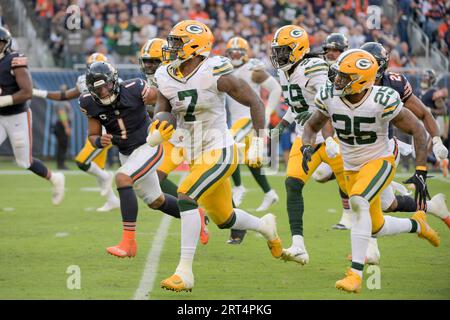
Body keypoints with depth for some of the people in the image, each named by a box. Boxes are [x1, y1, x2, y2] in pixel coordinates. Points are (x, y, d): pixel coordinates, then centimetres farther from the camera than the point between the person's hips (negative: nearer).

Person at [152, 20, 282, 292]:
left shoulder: (215, 74, -17)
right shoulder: (167, 78, 1)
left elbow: (255, 102, -10)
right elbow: (162, 113, 7)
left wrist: (258, 144, -13)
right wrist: (157, 132, -18)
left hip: (219, 152, -8)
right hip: (196, 157, 8)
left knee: (186, 197, -26)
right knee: (223, 219, 19)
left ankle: (185, 271, -24)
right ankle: (265, 226, 50)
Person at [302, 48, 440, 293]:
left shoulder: (383, 100, -26)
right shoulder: (329, 97, -14)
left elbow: (417, 131, -16)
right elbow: (312, 126, 4)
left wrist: (420, 173, -23)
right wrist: (307, 147, -19)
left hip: (380, 161, -6)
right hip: (352, 167, 6)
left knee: (358, 202, -33)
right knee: (376, 227, 14)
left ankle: (356, 274, -32)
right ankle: (417, 224, 47)